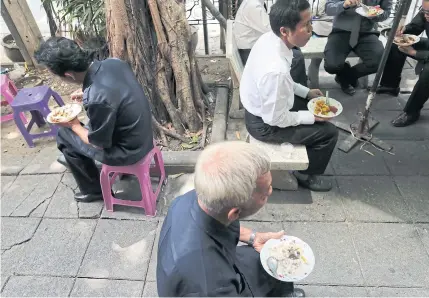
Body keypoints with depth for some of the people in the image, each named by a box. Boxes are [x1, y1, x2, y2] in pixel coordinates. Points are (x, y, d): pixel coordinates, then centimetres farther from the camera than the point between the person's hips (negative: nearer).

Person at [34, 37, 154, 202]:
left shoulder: (97, 100, -33)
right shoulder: (114, 62, -10)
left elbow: (99, 144, -17)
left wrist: (74, 125, -1)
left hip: (129, 151, -7)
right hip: (143, 135, 7)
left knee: (64, 136, 11)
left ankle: (94, 190, 26)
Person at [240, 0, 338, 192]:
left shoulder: (268, 39, -10)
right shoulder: (276, 69, -37)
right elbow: (276, 119, -26)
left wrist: (306, 92, 7)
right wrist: (311, 117, -11)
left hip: (262, 107, 9)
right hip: (265, 123, -8)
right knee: (329, 132, 1)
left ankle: (305, 150, 42)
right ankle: (306, 175, 23)